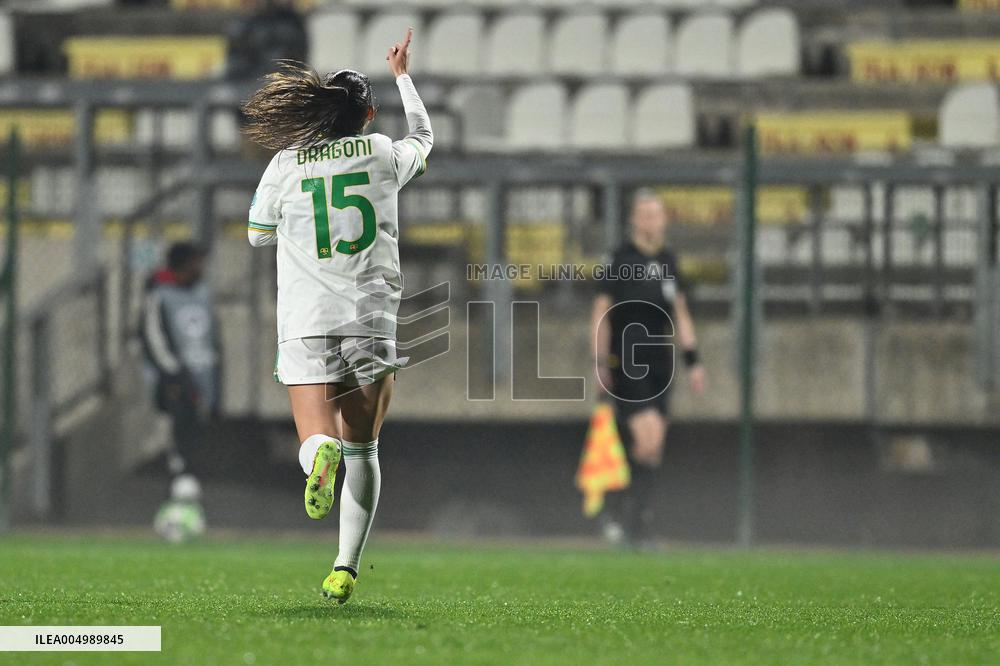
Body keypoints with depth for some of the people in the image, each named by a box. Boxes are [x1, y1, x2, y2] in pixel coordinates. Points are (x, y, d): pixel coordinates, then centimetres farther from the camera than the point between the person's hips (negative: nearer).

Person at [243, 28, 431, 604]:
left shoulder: (287, 163, 1)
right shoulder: (385, 155, 4)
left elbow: (258, 235, 15)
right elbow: (424, 136, 29)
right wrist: (403, 75, 43)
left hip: (306, 324, -1)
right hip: (374, 320, 1)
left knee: (317, 440, -4)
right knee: (363, 451, 12)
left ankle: (321, 452, -42)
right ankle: (346, 568, 3)